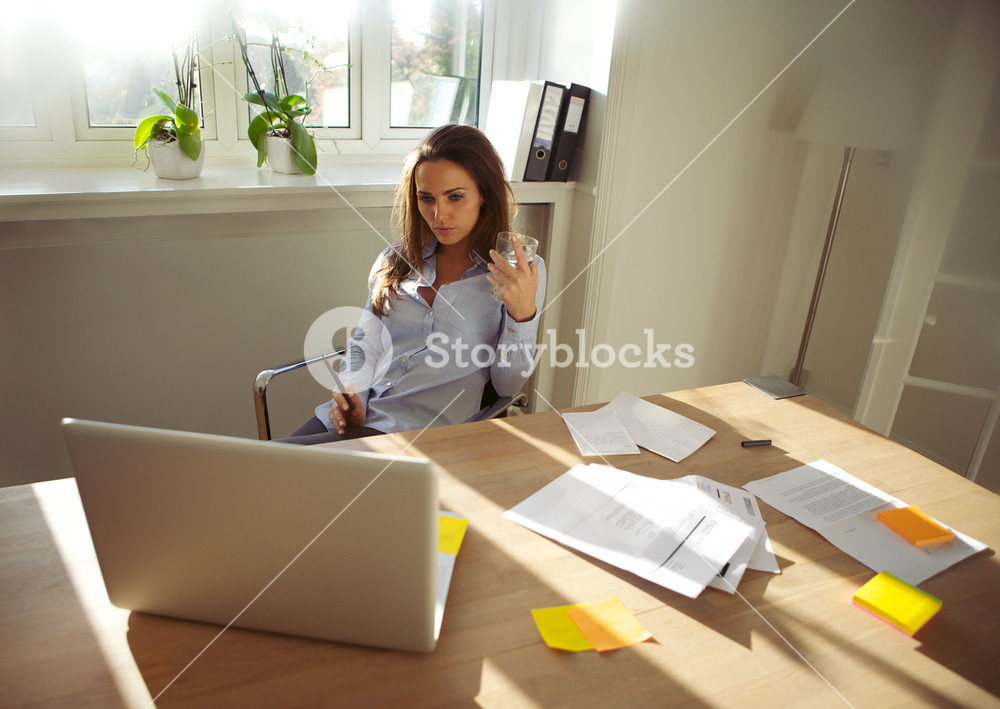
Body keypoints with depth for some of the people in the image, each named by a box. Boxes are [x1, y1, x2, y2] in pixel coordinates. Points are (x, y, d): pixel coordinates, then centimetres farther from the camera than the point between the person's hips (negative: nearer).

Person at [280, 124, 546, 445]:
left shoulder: (521, 272, 1)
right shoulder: (395, 261, 14)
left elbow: (506, 386, 0)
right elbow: (365, 346, 16)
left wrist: (523, 314, -17)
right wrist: (350, 396, -4)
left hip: (424, 431, -4)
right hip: (351, 418, 5)